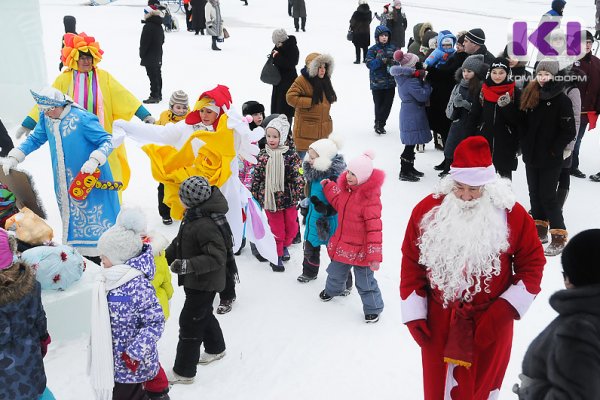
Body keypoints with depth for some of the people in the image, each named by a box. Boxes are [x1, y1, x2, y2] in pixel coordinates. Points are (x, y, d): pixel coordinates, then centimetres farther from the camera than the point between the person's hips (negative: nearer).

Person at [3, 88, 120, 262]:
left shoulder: (82, 119, -21)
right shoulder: (45, 118, -1)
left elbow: (107, 141, -19)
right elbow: (35, 139, 13)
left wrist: (94, 160, -36)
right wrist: (14, 157, 3)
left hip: (92, 178, -7)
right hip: (65, 182, 7)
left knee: (95, 219, -3)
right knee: (73, 221, 13)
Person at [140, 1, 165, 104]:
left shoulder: (148, 26, -20)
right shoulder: (159, 25, 9)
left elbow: (144, 42, -18)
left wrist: (142, 54, -8)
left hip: (150, 56, -9)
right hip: (158, 55, 9)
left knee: (153, 76, -6)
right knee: (157, 74, 16)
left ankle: (154, 96, -4)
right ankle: (158, 95, 25)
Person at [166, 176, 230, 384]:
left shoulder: (206, 225, -32)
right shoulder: (194, 216, 0)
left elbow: (217, 257, -32)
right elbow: (180, 241, 13)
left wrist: (188, 265, -38)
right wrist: (166, 257, 13)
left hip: (204, 283, -10)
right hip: (196, 280, 10)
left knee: (190, 322, 0)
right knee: (204, 315, 27)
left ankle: (184, 371, 13)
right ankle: (215, 348, 50)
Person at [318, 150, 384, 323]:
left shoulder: (370, 198, -28)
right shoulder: (345, 186, -4)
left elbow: (374, 228, -27)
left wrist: (374, 255, -27)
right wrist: (329, 187, 3)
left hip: (360, 249, -7)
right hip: (342, 243, 8)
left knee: (365, 281, 7)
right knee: (336, 271, 30)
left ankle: (373, 308, 29)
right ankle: (333, 289, 60)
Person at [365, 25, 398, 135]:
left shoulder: (392, 48, 7)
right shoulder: (373, 49, -3)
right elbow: (369, 63, -11)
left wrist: (393, 62, -13)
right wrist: (382, 61, -23)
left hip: (390, 82, 3)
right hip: (377, 83, -3)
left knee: (388, 104, 6)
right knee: (379, 104, 1)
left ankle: (380, 124, 20)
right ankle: (379, 124, 16)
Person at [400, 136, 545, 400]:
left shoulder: (512, 215, -10)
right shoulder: (428, 210, -7)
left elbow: (532, 262, -1)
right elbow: (411, 262, 1)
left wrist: (508, 308, -11)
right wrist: (413, 314, -1)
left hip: (490, 325, -1)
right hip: (438, 324, 1)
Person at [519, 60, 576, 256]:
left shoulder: (562, 100, -11)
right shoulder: (530, 96, 5)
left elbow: (569, 131, -12)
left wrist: (554, 150, -13)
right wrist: (525, 144, 4)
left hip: (550, 159, -6)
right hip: (531, 155, 6)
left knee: (548, 196, -5)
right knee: (535, 194, 14)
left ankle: (559, 238, 4)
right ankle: (540, 230, 28)